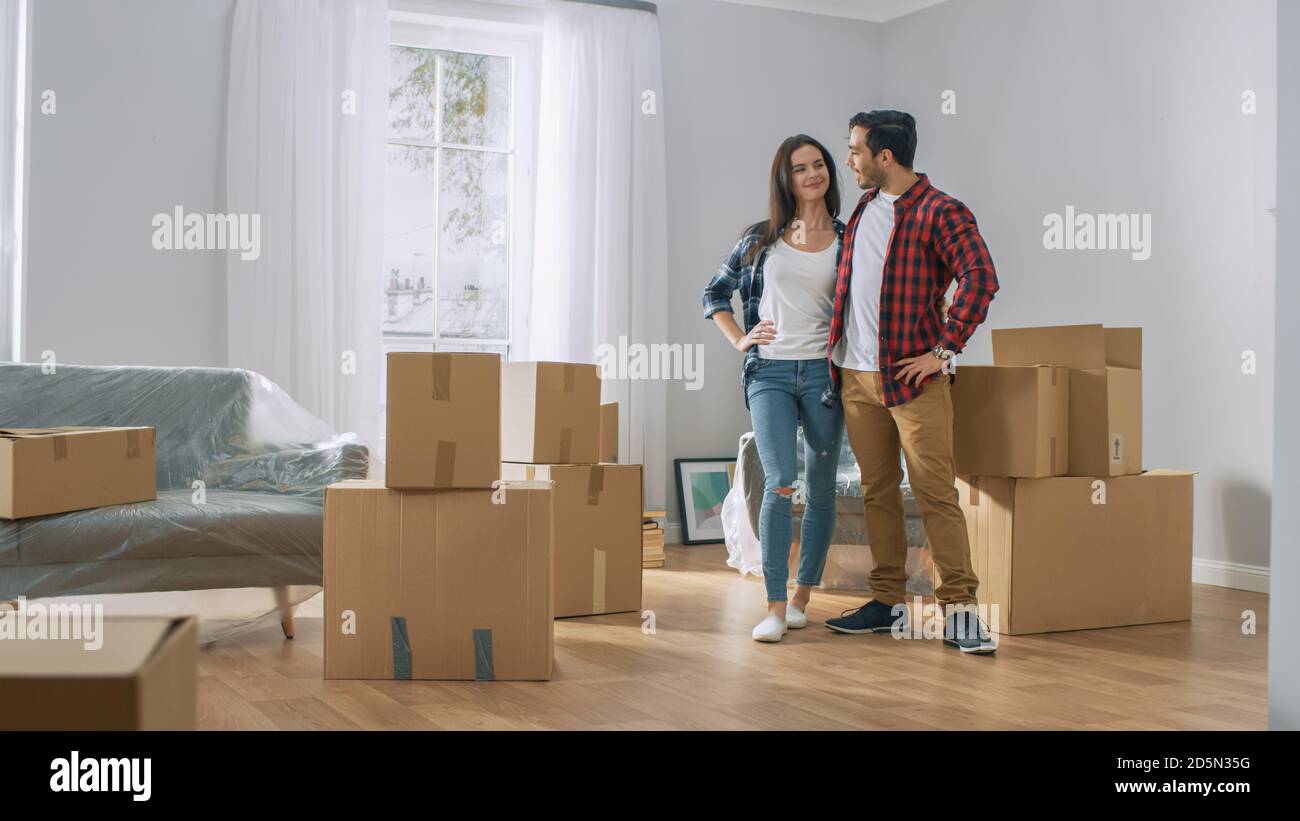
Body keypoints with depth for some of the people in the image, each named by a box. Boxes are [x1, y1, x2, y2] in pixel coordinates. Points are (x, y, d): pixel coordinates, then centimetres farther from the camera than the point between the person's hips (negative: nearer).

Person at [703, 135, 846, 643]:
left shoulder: (848, 240, 7)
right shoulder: (762, 238, 8)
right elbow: (715, 292, 18)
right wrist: (739, 339, 6)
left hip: (824, 372, 1)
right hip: (769, 372, -1)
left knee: (820, 488, 6)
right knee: (779, 483, -13)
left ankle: (802, 596, 19)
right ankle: (775, 608, -11)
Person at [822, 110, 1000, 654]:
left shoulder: (940, 212, -9)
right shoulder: (864, 207, 15)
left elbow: (980, 278, -21)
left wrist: (944, 349, -20)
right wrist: (837, 351, 19)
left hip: (912, 376, -7)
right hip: (855, 377, 7)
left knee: (936, 492, -7)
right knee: (877, 491, 11)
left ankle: (959, 609, -3)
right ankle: (887, 601, 20)